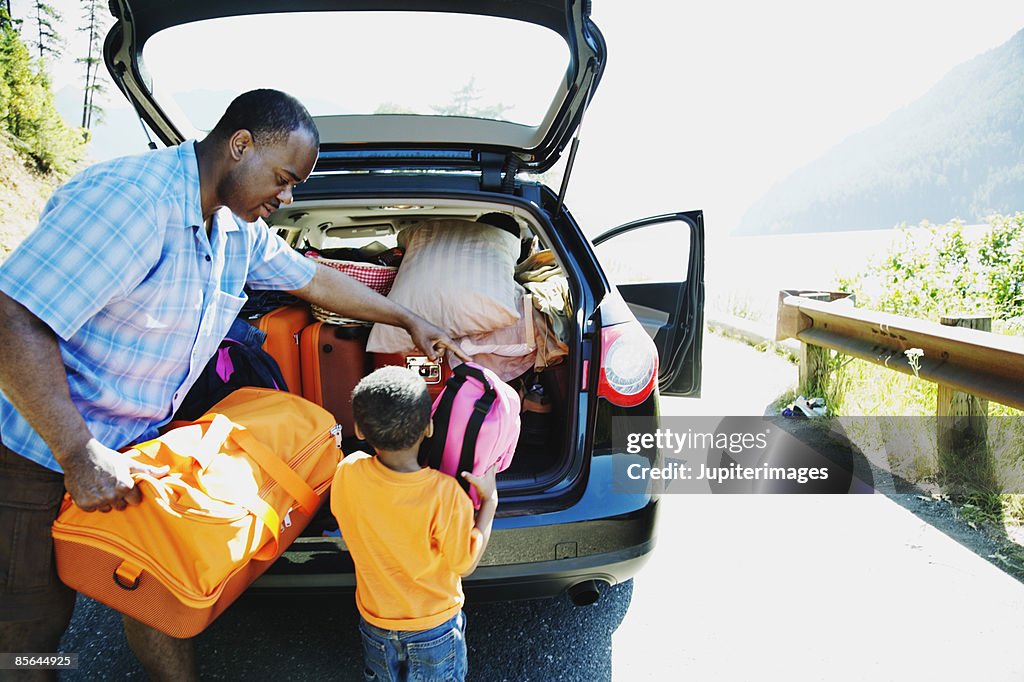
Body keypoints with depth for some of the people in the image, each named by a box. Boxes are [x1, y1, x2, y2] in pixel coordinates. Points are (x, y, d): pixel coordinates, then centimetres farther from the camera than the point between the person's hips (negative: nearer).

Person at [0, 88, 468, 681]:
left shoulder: (241, 227, -1)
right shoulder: (130, 199, -29)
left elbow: (315, 280, 14)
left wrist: (410, 321, 18)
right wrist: (81, 456, -32)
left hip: (135, 444, 7)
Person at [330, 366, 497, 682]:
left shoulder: (347, 473, -23)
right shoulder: (444, 493, -33)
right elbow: (465, 564, -18)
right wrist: (489, 501, -12)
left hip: (375, 625, 3)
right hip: (435, 631, -2)